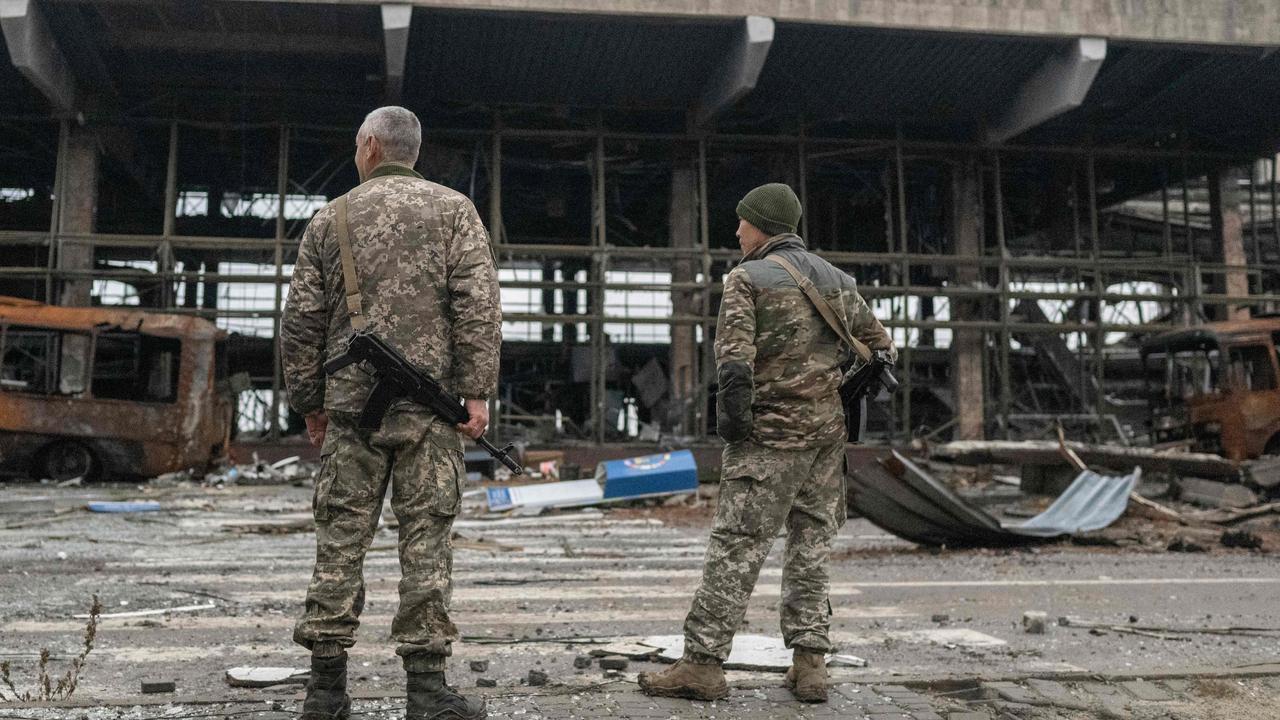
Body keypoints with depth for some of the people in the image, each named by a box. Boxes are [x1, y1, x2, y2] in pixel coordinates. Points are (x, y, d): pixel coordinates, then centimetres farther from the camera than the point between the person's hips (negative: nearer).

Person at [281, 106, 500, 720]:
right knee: (426, 535, 0)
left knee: (341, 537, 6)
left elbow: (301, 322, 10)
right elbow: (477, 303, -7)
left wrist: (308, 402, 18)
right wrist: (478, 389, -7)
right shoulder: (452, 209, 6)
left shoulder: (330, 220, 11)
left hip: (351, 400, 2)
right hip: (429, 401, -2)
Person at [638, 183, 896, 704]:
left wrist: (732, 412, -11)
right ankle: (809, 665, 13)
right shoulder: (835, 278, 14)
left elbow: (735, 354, -17)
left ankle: (702, 663, -2)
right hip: (827, 430, 6)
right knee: (811, 548, 12)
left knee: (736, 547, -4)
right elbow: (880, 347, 18)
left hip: (771, 433, -6)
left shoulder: (747, 277, -5)